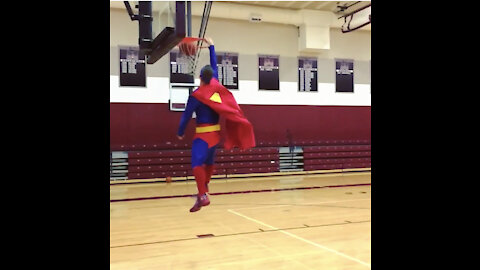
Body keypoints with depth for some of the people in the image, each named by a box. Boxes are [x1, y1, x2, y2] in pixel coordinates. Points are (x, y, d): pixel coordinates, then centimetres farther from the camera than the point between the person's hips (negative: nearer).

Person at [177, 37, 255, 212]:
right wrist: (211, 46, 25)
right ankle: (205, 185, 43)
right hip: (216, 132, 7)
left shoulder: (196, 96, -12)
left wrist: (180, 133, 6)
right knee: (209, 161, 23)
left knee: (197, 163, -18)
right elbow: (214, 66, 16)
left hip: (203, 134, -7)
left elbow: (187, 116, -8)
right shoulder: (215, 86, 2)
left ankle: (202, 196, -32)